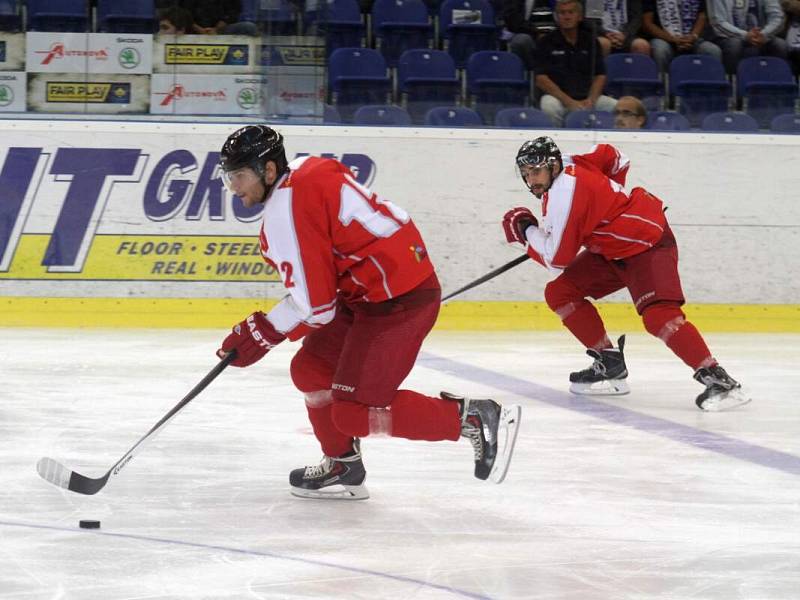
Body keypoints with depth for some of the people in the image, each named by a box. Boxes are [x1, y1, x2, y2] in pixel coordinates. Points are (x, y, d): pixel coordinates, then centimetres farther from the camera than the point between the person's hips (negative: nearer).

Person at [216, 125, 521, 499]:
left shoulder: (286, 210, -18)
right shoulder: (308, 172, 12)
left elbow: (314, 304, -18)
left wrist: (261, 334, -4)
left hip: (396, 301, -10)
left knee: (354, 413, -9)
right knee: (311, 369, 17)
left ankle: (474, 417, -6)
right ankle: (343, 468, 27)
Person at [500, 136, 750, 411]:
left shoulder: (565, 192, -25)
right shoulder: (569, 165, 1)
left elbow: (557, 258, -21)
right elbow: (612, 157, 18)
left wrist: (527, 231, -7)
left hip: (648, 244, -11)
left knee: (658, 314, -30)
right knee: (559, 292, 4)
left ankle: (715, 378, -35)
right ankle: (610, 365, 7)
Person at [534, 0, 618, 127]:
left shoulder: (590, 41, 14)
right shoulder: (547, 42, 5)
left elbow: (600, 76, 10)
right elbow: (541, 80, -3)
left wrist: (590, 100, -10)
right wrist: (568, 102, -15)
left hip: (587, 98, 3)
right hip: (557, 96, -3)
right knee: (549, 107, -38)